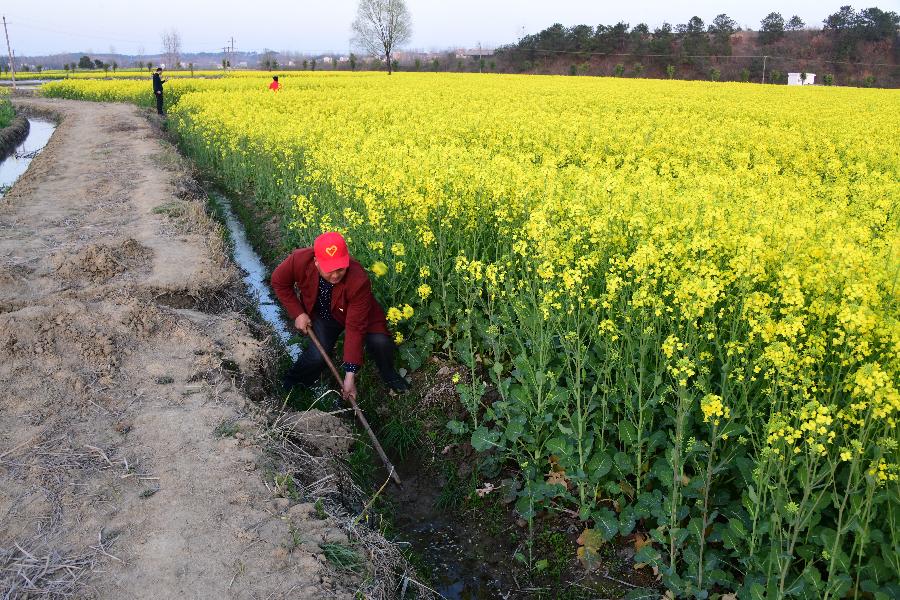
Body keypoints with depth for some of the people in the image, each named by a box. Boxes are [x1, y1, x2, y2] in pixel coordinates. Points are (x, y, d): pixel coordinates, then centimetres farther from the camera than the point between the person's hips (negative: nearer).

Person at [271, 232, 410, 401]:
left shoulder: (359, 280, -40)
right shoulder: (301, 260, -35)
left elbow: (355, 328, -36)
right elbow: (279, 281, -12)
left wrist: (350, 374, -36)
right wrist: (297, 313, -19)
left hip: (358, 313, -1)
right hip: (322, 314, 1)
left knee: (380, 342, -25)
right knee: (318, 355, -21)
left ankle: (389, 375, 8)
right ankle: (293, 383, 11)